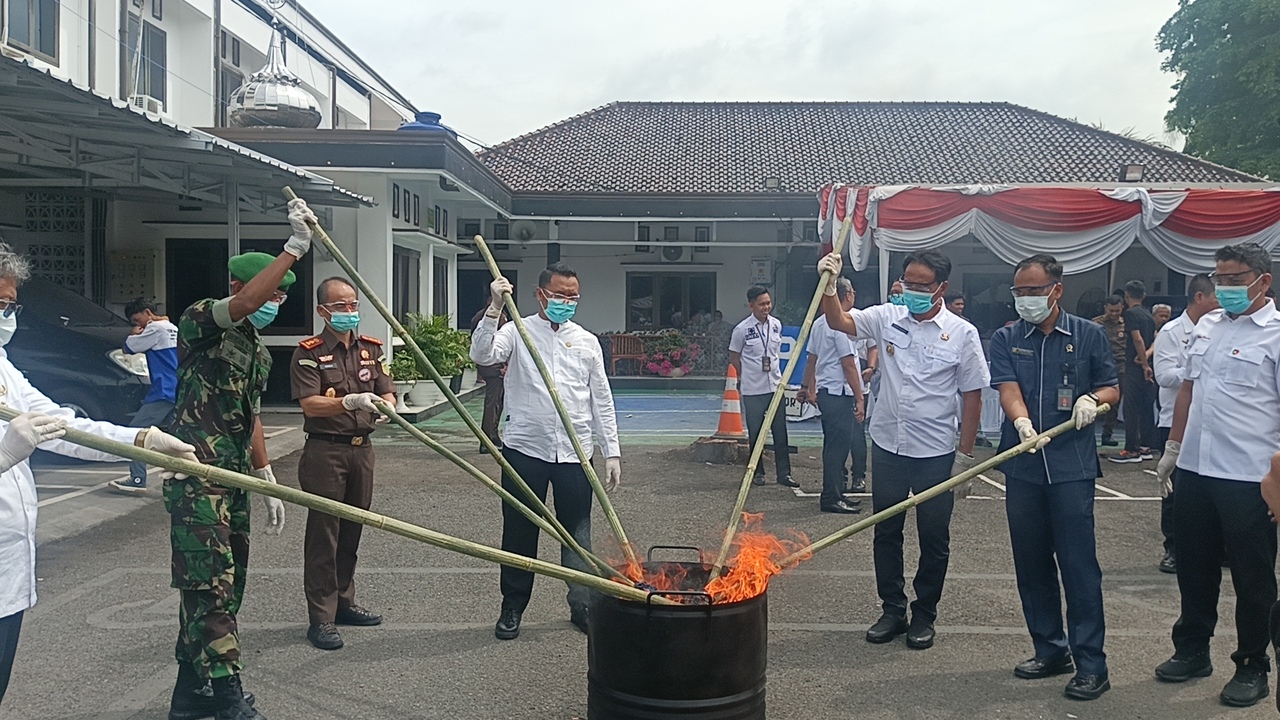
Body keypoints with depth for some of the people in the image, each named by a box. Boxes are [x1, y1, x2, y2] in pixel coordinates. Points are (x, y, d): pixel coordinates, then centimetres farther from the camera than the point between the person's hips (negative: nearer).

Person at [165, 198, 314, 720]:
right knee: (210, 585, -8)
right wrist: (294, 248, -33)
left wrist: (267, 480, 22)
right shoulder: (200, 321, -6)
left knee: (225, 585, 12)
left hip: (235, 480, 9)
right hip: (196, 477, -9)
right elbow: (242, 303, -29)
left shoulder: (258, 350, 18)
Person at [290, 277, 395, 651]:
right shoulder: (309, 353, -6)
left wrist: (386, 405, -19)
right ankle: (321, 617, 4)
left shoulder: (372, 348, 11)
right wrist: (349, 402, -33)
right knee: (323, 532, -2)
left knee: (352, 529, 14)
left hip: (361, 448, 6)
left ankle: (344, 602, 28)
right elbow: (310, 404, -17)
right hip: (325, 449, -5)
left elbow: (387, 392, 5)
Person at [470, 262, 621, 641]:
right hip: (525, 449, -2)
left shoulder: (587, 341, 10)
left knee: (577, 533, 10)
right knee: (519, 531, 9)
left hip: (574, 453, 2)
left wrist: (612, 452, 6)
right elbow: (482, 354, -17)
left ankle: (582, 605, 24)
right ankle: (512, 608, 23)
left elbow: (602, 400, 10)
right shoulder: (517, 332, 2)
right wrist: (494, 309, -25)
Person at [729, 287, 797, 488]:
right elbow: (734, 357, 1)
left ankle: (783, 473, 10)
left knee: (780, 432, 4)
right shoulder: (742, 329, -10)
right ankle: (757, 473, 18)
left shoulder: (777, 325, 3)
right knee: (756, 433, 6)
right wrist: (748, 376, 5)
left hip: (775, 386, 4)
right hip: (753, 390, -4)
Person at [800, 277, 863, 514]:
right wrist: (859, 398, -13)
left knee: (833, 445, 16)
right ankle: (831, 497, -3)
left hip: (824, 391, 10)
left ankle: (834, 493, 24)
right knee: (838, 445, -6)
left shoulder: (819, 323, 14)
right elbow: (848, 364, -16)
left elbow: (811, 359, 21)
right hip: (840, 393, -10)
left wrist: (809, 387, 30)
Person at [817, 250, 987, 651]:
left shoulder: (962, 334, -7)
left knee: (934, 539, 9)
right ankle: (892, 610, 27)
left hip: (935, 453, -3)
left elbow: (973, 396, -4)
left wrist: (966, 456, -4)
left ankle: (924, 616, 25)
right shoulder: (887, 318, 0)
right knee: (886, 533, 12)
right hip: (887, 447, 3)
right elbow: (838, 322, -8)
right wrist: (829, 285, -26)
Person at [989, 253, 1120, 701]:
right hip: (1022, 466, 3)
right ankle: (1050, 650, 23)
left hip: (1072, 466, -3)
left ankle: (1091, 664, 5)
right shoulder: (1005, 340, 8)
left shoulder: (1089, 335, 5)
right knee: (1031, 563, 9)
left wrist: (1093, 399, -12)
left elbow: (1112, 389, 11)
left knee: (1078, 563, -4)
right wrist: (1021, 421, -27)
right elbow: (1007, 390, -6)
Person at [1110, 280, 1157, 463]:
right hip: (1147, 367, 8)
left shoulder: (1131, 313, -11)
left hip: (1135, 368, -8)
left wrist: (1145, 365, -15)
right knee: (1147, 408, 11)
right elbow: (1156, 340, 11)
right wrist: (1146, 357, 1)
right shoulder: (1148, 315, 15)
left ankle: (1132, 450, -5)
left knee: (1131, 409, -6)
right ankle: (1146, 448, 16)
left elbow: (1138, 339, -18)